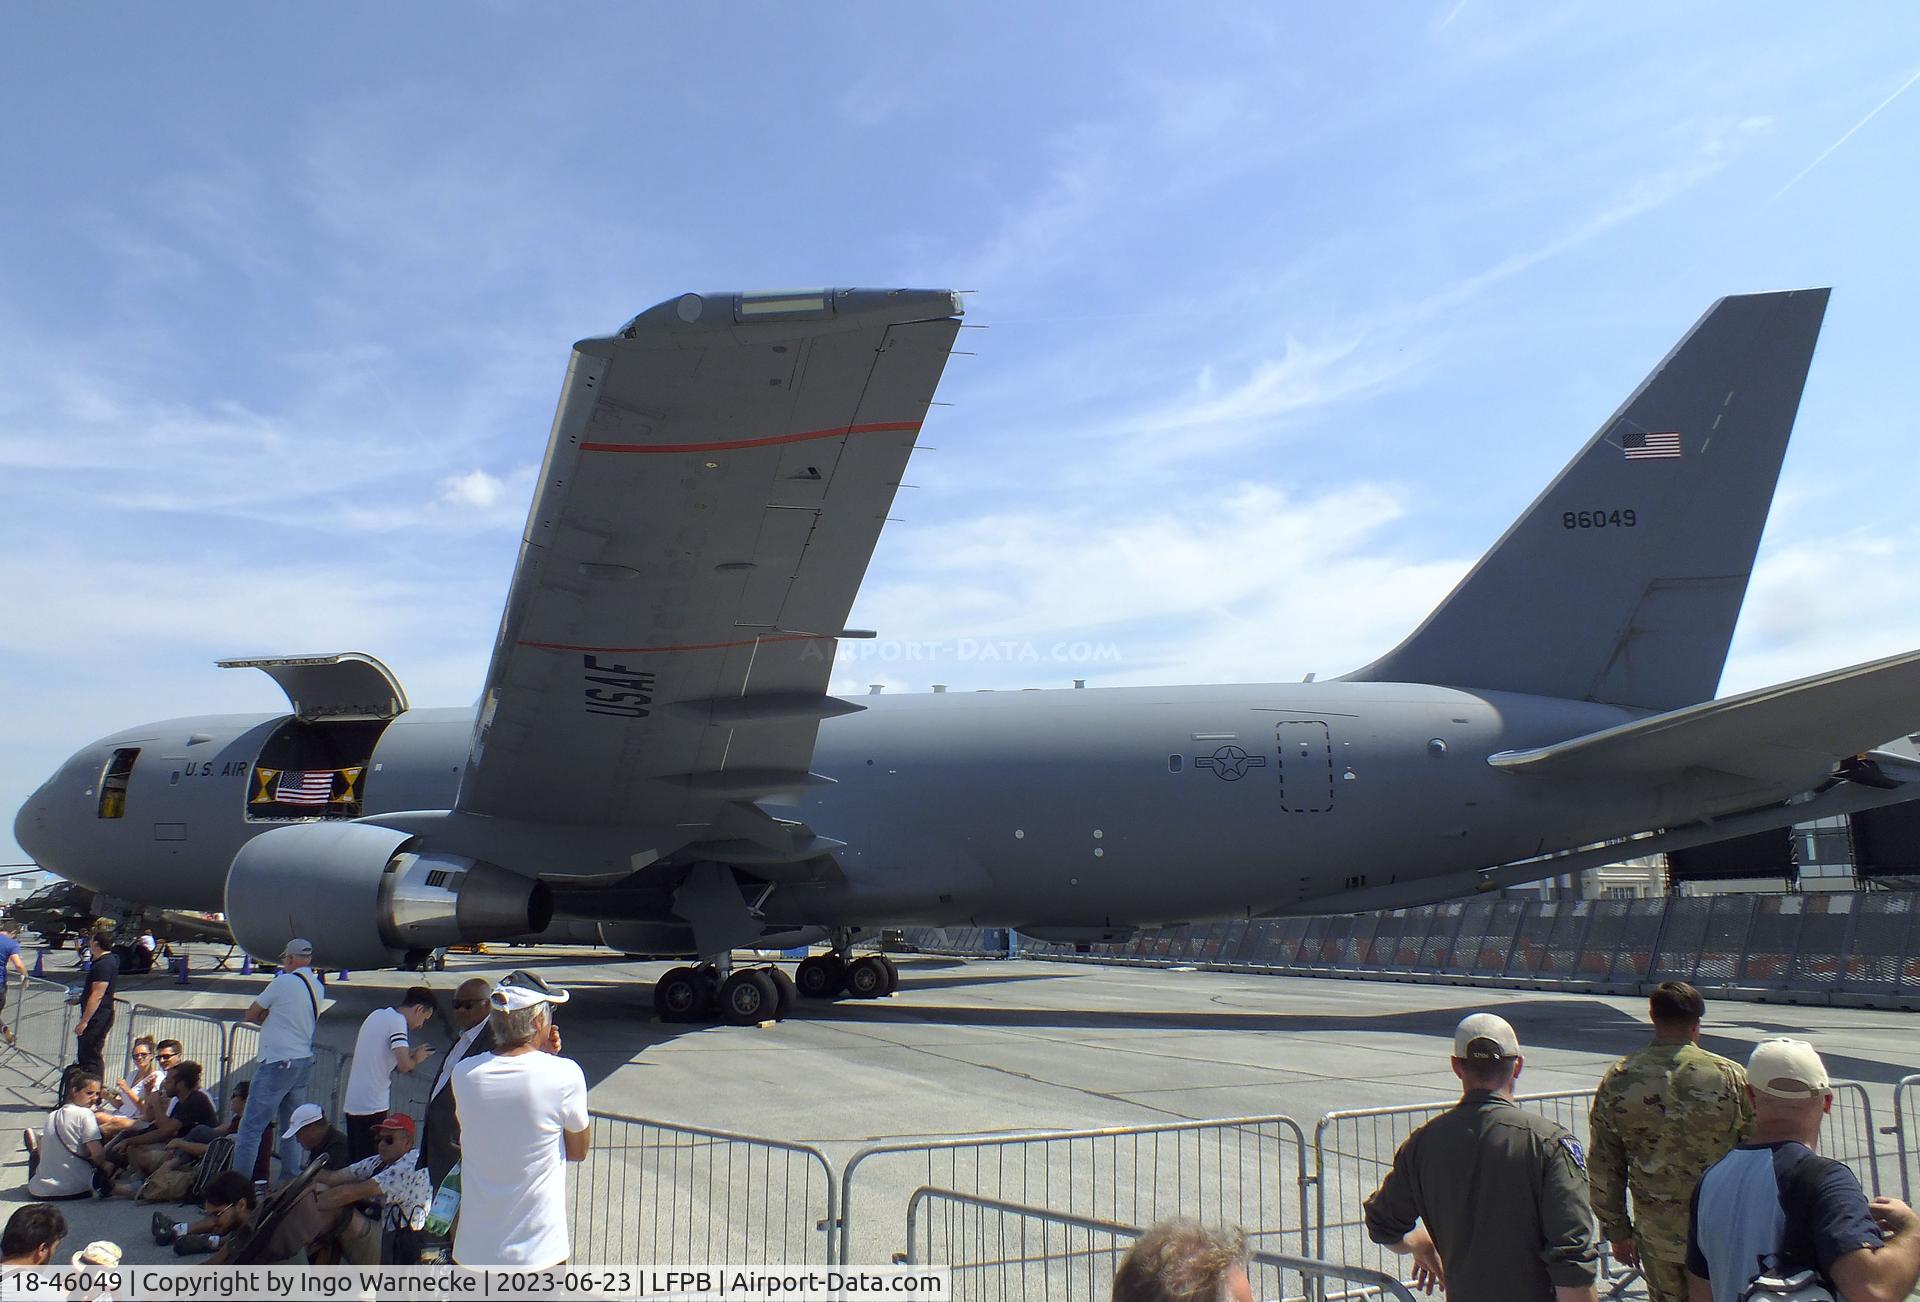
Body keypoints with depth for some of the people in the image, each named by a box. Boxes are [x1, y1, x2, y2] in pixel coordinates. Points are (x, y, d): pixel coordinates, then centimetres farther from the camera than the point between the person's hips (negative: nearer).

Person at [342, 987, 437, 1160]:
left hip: (351, 1103, 8)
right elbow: (404, 1065, -23)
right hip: (373, 1107, -8)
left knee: (355, 1164, 15)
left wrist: (410, 1054, 16)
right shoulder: (398, 1022, -14)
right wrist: (416, 1058, -2)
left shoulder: (376, 1014, 12)